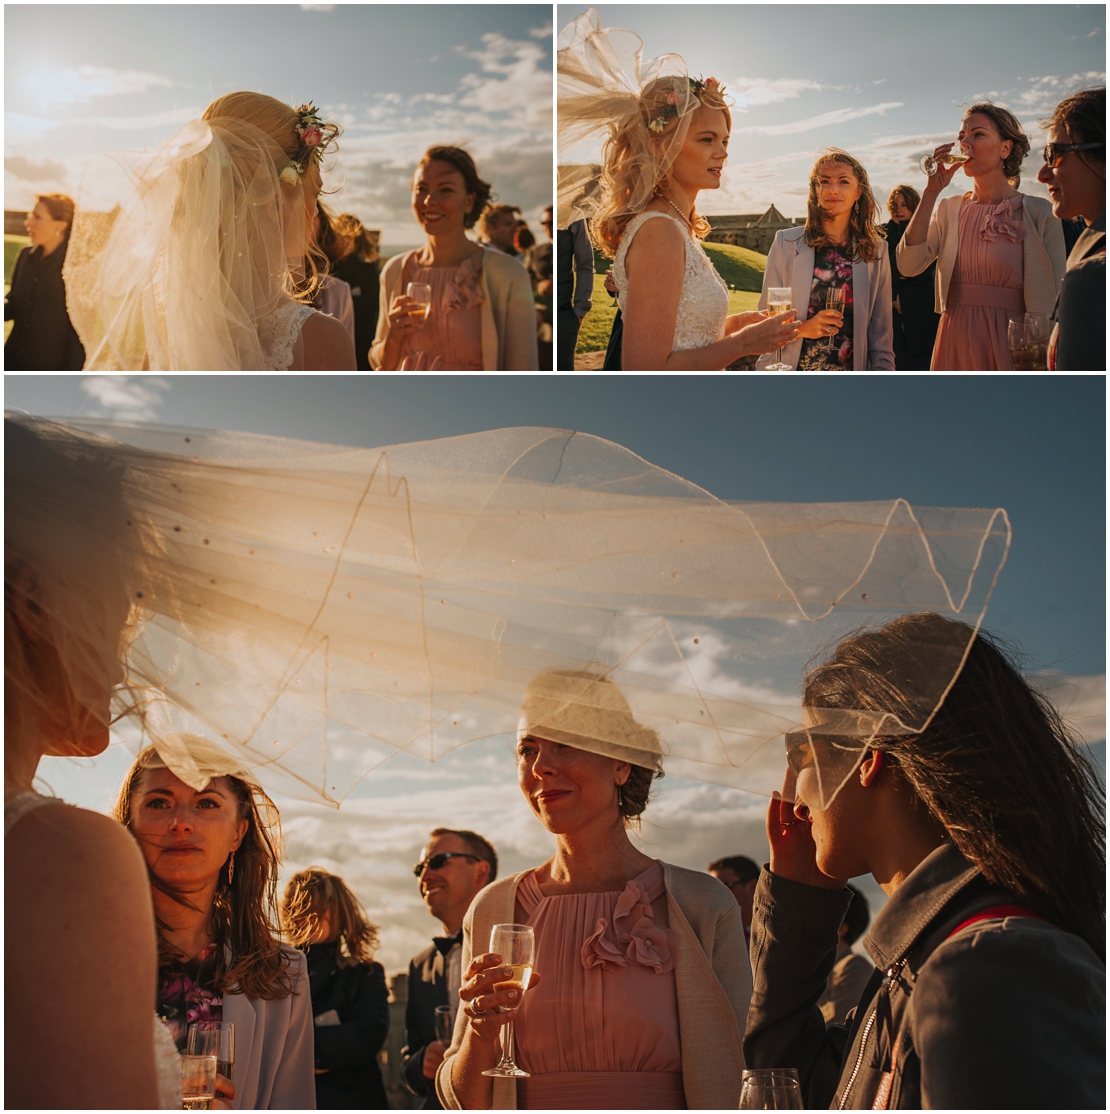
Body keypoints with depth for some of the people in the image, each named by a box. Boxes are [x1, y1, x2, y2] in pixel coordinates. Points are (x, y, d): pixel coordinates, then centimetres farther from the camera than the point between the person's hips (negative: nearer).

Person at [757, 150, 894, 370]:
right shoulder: (786, 243, -4)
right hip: (793, 367, -1)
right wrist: (802, 329, -18)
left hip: (852, 368, 1)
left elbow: (882, 337, 2)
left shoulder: (876, 251, 0)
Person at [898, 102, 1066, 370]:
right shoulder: (948, 210, 7)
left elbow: (1056, 301, -2)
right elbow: (908, 266, -9)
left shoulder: (1040, 213, -2)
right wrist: (931, 191, -10)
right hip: (955, 346, 3)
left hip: (1012, 348, -3)